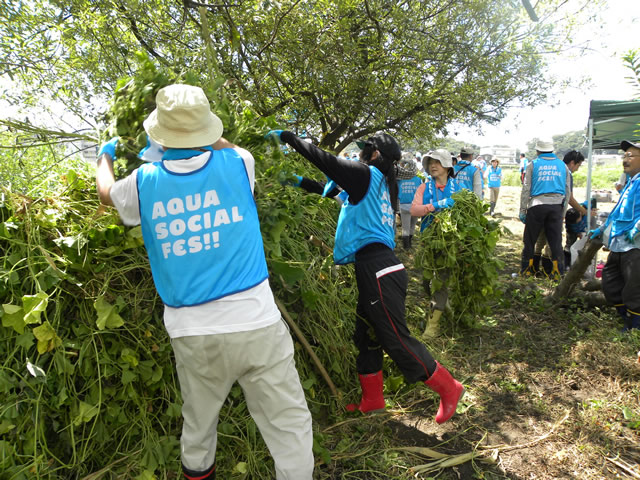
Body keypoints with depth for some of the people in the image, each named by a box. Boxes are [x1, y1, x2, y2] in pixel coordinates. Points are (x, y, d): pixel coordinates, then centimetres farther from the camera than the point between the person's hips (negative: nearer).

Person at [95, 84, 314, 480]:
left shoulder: (145, 182, 1)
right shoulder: (237, 164, -1)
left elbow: (106, 192, 26)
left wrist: (106, 156, 46)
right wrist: (204, 136, 41)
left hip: (192, 334, 3)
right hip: (255, 323, -2)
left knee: (198, 424, 24)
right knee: (289, 425, 7)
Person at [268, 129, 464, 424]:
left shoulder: (368, 175, -5)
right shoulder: (375, 183, 21)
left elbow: (326, 160, -9)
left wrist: (287, 137, 1)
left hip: (378, 270, -10)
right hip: (375, 269, 10)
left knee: (396, 339, -3)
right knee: (366, 336, 17)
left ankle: (448, 388, 12)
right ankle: (372, 400, 29)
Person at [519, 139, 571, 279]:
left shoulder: (533, 165, 3)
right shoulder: (562, 165, 12)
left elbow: (526, 189, -1)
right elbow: (568, 191, 14)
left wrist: (522, 210, 3)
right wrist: (563, 212, 19)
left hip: (537, 205, -3)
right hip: (556, 206, 3)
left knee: (530, 240, 7)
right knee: (555, 240, 7)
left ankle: (527, 269, 12)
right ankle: (558, 271, 9)